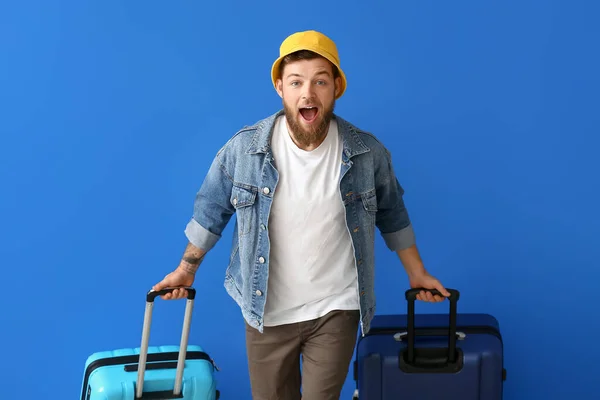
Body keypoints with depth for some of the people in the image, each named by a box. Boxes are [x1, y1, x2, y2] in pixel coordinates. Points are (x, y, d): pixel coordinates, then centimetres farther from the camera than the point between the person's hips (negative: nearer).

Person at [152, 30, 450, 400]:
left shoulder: (367, 152, -11)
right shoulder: (243, 148, -13)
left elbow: (392, 214, 6)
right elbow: (212, 209, 3)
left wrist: (417, 273, 13)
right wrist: (187, 268, 10)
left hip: (337, 310, -1)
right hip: (266, 311, 1)